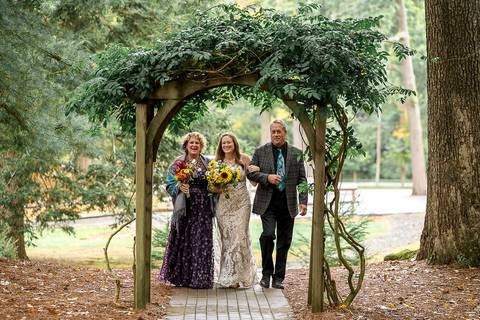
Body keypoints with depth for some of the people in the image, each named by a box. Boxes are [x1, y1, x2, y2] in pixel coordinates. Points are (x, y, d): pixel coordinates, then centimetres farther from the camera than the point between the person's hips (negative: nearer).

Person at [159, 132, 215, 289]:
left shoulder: (208, 164, 11)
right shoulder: (178, 163, 6)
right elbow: (170, 184, 3)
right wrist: (179, 187, -16)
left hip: (203, 209, 1)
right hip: (185, 208, -1)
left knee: (202, 242, -2)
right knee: (182, 241, -1)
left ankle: (200, 279, 4)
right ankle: (181, 277, 9)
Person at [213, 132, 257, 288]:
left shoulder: (243, 159, 0)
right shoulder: (217, 162, 5)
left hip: (241, 203, -2)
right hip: (223, 204, 2)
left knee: (239, 236, -7)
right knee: (225, 238, 3)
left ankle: (238, 276, 2)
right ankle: (227, 276, 12)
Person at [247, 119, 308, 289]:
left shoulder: (296, 153, 7)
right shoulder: (261, 151, 4)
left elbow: (302, 179, 6)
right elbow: (250, 172, 3)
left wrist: (303, 201, -2)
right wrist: (267, 177, -14)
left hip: (288, 203, 2)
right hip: (268, 202, -2)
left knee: (284, 242, 5)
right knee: (268, 235, -17)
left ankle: (278, 278, 15)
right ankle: (266, 273, 2)